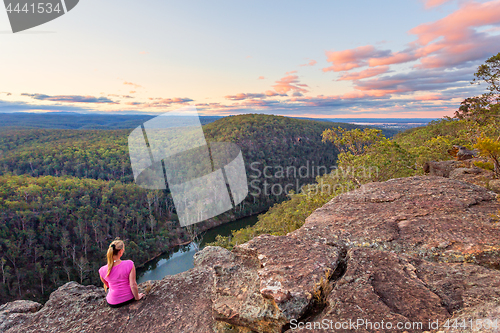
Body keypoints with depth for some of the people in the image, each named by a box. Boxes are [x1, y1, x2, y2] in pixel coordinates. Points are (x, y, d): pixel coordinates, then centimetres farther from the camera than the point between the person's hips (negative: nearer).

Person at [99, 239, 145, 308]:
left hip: (113, 303, 1)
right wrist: (137, 297, -2)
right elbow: (133, 285, -20)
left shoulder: (102, 270, -17)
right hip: (129, 299, -1)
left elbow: (107, 285, 4)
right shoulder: (129, 264, -25)